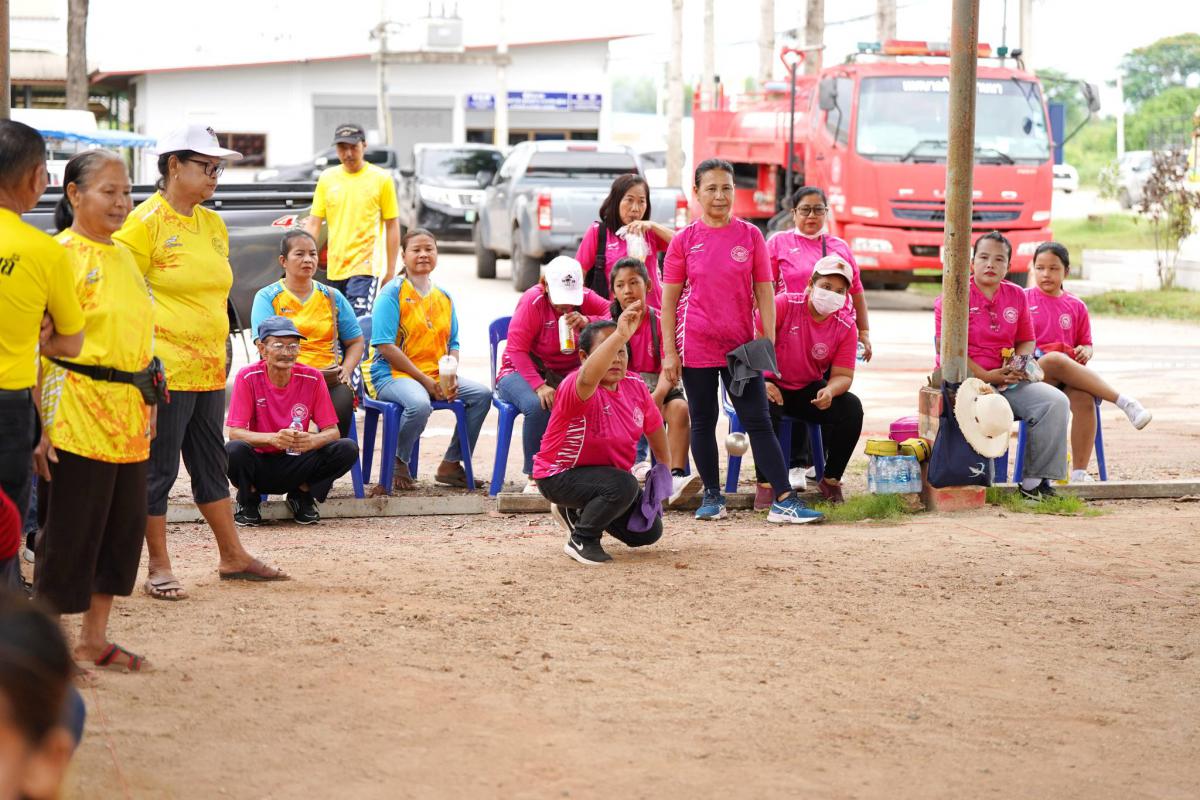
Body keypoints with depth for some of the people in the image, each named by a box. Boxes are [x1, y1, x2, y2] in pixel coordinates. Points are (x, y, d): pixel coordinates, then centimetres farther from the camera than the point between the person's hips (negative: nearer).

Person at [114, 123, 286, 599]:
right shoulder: (145, 222, -11)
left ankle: (232, 556, 26)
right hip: (165, 368, -8)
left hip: (208, 367, 8)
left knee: (211, 464, 17)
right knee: (159, 467, 0)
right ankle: (158, 568, 9)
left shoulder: (213, 224, 13)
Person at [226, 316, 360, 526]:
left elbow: (332, 431, -6)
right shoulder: (248, 377, -11)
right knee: (233, 450, -35)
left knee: (347, 448, -21)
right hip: (260, 465, -2)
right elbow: (235, 432, -17)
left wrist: (311, 440, -30)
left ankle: (301, 497, 4)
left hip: (296, 465, 2)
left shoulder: (312, 378, -6)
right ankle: (248, 501, 0)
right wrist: (272, 438, -36)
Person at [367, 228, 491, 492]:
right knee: (420, 404, -37)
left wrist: (450, 376, -5)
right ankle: (398, 465, -10)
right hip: (393, 374, -7)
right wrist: (425, 381, -17)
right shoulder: (393, 293, -6)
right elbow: (386, 346, -14)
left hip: (436, 375, 7)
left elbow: (452, 344, 19)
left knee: (482, 394, -12)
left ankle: (451, 465, 0)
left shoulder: (444, 297, 15)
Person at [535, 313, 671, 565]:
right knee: (624, 485, -35)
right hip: (560, 477, -8)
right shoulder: (575, 387, -28)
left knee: (649, 532, 10)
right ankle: (581, 540, -11)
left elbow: (654, 428, 11)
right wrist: (619, 336, -67)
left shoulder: (635, 386, -5)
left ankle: (576, 510, 28)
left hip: (607, 472, 8)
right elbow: (588, 379, -55)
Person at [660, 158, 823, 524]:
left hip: (742, 345, 0)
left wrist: (768, 343, -4)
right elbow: (669, 299, 2)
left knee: (758, 421, -1)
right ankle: (712, 496, 19)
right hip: (696, 346, 0)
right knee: (703, 421, 8)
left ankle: (784, 501, -5)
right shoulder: (684, 240, 1)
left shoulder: (750, 236, 2)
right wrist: (669, 352, -3)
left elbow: (764, 292, 3)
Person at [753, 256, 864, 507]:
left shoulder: (845, 327, -5)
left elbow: (843, 375, -6)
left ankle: (831, 480, -3)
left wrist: (829, 391, -30)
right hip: (772, 385, -3)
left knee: (852, 408, -21)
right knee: (766, 408, -38)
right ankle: (765, 484, -23)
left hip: (809, 390, 4)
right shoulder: (784, 305, -15)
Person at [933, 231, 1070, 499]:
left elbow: (1026, 341, 21)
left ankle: (1035, 482, -12)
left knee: (1056, 402, -17)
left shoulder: (1016, 296, 14)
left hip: (1008, 380, 6)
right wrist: (986, 376, -15)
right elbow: (945, 346, -9)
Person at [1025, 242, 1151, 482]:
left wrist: (1085, 352, -4)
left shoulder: (1076, 306, 17)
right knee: (1056, 359, -39)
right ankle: (1124, 401, -35)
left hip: (1069, 372, 2)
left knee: (1084, 400, -34)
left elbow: (1086, 343, 20)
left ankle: (1079, 472, -31)